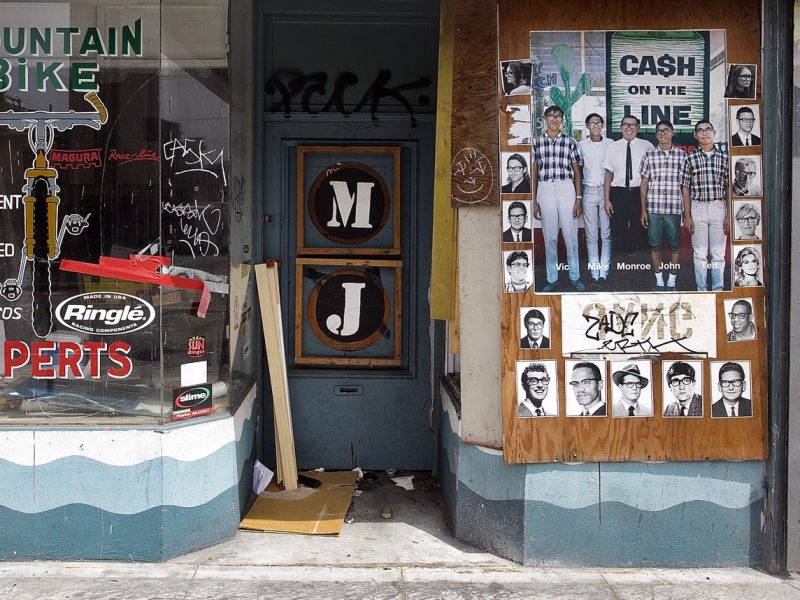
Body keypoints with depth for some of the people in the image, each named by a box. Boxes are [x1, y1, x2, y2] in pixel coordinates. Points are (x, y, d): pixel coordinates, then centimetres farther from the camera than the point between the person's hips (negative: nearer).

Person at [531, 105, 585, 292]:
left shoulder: (570, 142, 6)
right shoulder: (536, 142, 7)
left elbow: (577, 173, 8)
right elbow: (534, 173, 8)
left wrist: (578, 199, 0)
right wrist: (534, 201, 4)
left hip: (566, 189, 0)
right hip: (545, 189, 0)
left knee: (571, 235, 1)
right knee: (549, 236, 4)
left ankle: (574, 276, 13)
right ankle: (552, 278, 12)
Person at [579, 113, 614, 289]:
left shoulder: (610, 144, 5)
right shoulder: (581, 145, 6)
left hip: (606, 190, 0)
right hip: (589, 190, 1)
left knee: (606, 234, -2)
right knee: (591, 234, 1)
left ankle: (603, 273, 1)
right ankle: (594, 273, 4)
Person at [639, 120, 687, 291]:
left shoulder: (682, 155, 5)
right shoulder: (649, 155, 6)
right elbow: (644, 183, 8)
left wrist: (687, 212, 1)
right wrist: (643, 211, 4)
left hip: (674, 208, 0)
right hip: (653, 208, 1)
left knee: (674, 246, 4)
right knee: (655, 246, 4)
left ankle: (671, 282, 15)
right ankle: (659, 282, 15)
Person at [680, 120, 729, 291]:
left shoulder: (724, 158, 5)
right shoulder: (690, 159, 4)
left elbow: (729, 188, 5)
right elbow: (685, 187, 4)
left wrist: (729, 215, 0)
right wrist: (687, 216, -1)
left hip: (719, 207, 0)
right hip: (697, 207, 0)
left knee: (718, 253, 3)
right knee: (700, 253, 4)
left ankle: (718, 289, 11)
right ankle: (701, 290, 11)